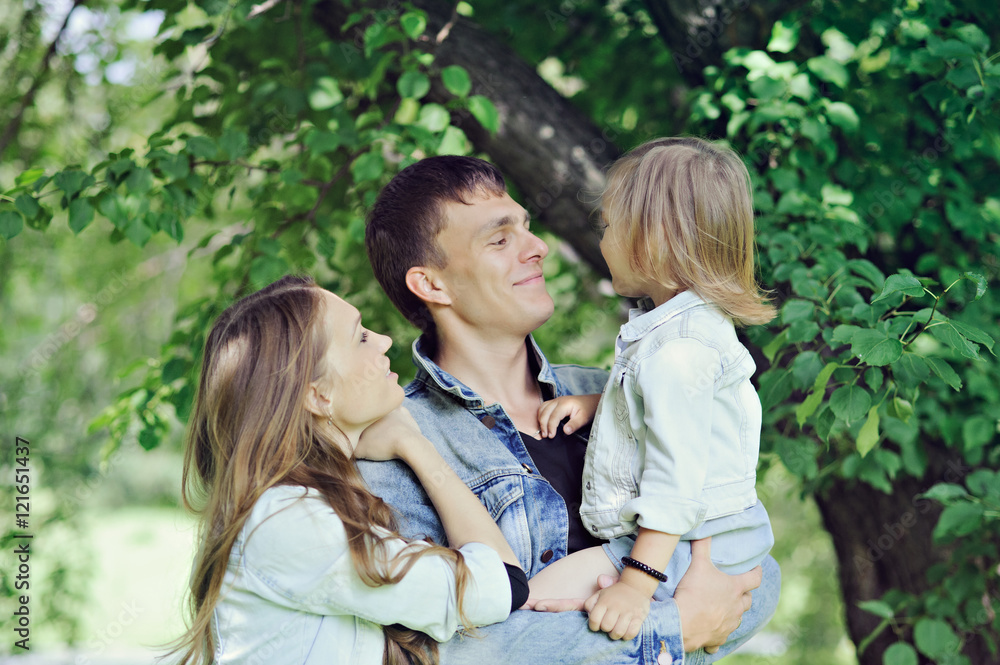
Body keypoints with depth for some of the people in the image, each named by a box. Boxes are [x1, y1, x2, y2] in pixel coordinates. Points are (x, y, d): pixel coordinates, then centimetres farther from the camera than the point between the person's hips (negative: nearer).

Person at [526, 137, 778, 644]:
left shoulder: (678, 351, -24)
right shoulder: (676, 320, 8)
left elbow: (676, 479, -27)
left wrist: (636, 586, -28)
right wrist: (593, 403, 13)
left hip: (685, 543, -11)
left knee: (531, 602, -18)